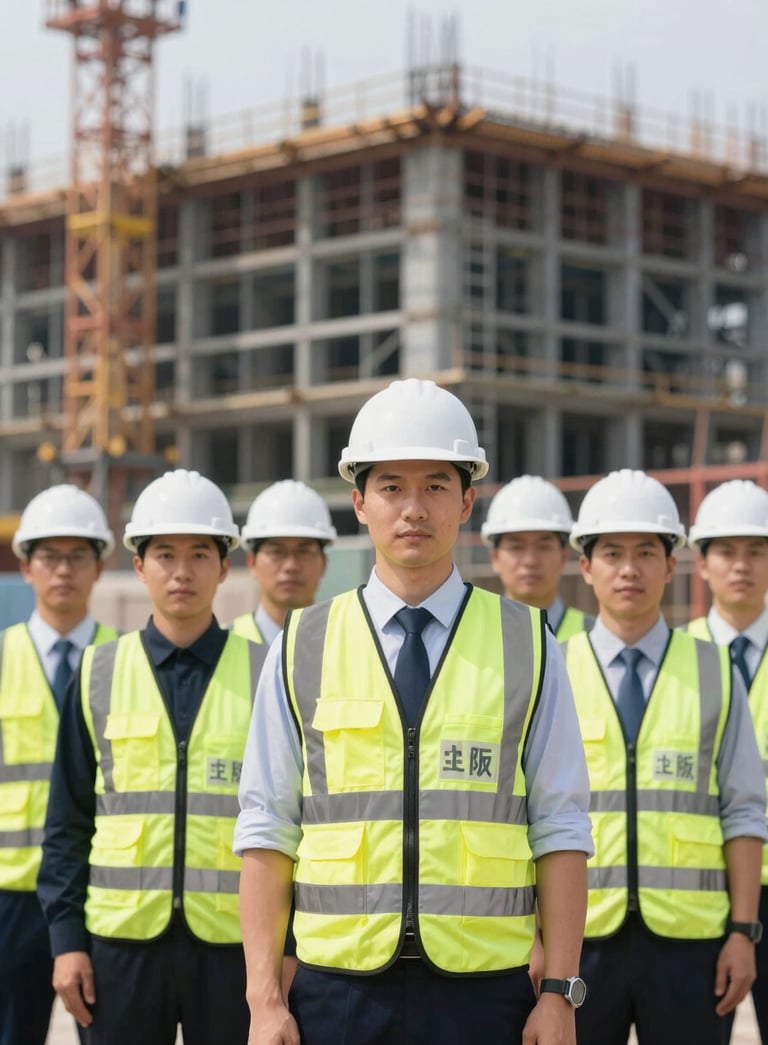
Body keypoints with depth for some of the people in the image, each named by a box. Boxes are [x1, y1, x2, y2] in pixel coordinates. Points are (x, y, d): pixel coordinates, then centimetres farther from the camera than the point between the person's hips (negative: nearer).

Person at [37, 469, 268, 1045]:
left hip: (233, 940, -1)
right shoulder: (98, 676, 5)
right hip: (123, 938, 1)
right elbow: (67, 824, 6)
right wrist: (66, 937, 0)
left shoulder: (264, 675, 2)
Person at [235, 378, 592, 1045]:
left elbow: (561, 831, 3)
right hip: (339, 990, 0)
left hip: (484, 992, 0)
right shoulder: (303, 650, 6)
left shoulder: (527, 646, 6)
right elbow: (266, 835, 4)